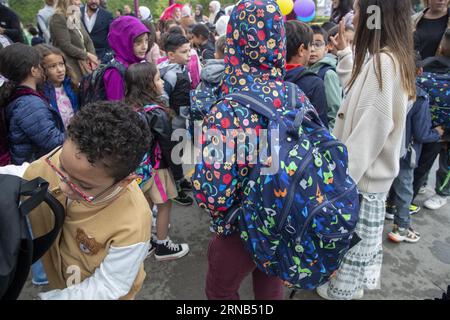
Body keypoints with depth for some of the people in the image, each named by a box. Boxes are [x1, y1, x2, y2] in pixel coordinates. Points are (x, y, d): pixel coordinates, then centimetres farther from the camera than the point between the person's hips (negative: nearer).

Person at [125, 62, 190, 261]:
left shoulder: (130, 108, -3)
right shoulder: (157, 113, -23)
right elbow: (167, 144, -18)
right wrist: (175, 166, -6)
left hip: (139, 165, 7)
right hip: (156, 166, -7)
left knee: (146, 204, 20)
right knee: (165, 205, 11)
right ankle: (163, 247, 25)